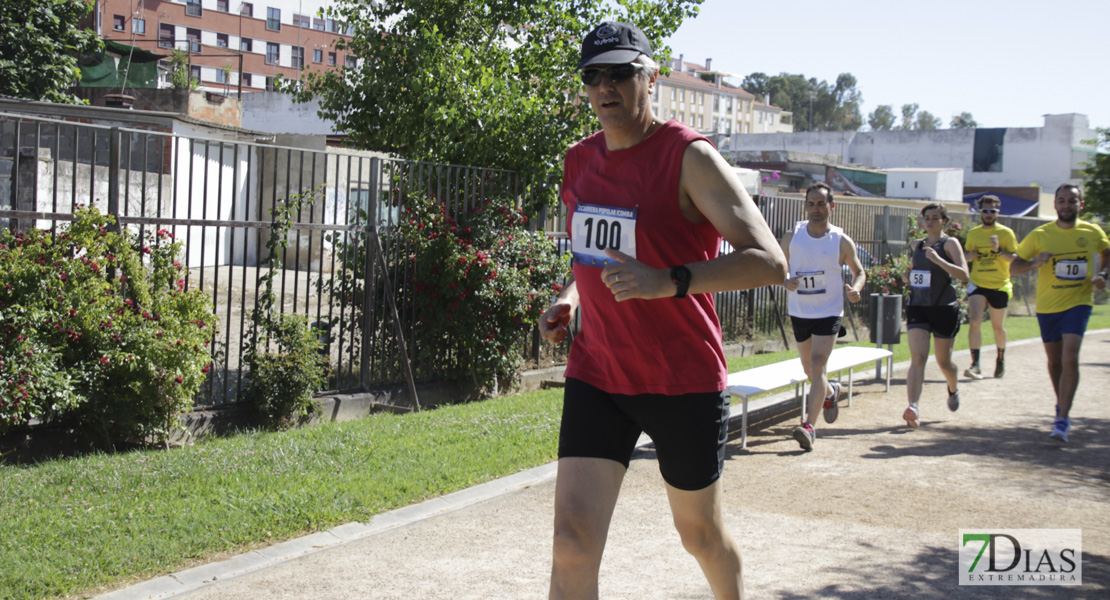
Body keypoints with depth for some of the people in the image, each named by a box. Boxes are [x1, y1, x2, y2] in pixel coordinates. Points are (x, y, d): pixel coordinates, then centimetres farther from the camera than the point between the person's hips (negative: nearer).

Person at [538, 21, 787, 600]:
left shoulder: (690, 157, -14)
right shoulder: (580, 160, 7)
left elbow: (769, 263, -22)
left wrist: (668, 283, -35)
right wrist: (567, 298, 3)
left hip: (685, 383, -4)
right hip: (595, 376, 4)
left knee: (701, 534, 16)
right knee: (572, 541, -8)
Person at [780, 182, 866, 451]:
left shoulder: (842, 241, -6)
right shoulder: (792, 237, -1)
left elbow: (859, 271, 7)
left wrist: (855, 288, -15)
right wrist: (785, 282, -15)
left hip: (829, 312, -3)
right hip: (799, 312, 4)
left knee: (817, 366, -16)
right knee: (809, 369, 17)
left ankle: (809, 426, -19)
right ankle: (831, 392, 50)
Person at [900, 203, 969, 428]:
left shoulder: (950, 243, -4)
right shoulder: (917, 245, 12)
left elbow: (964, 275, -16)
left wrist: (938, 260, -27)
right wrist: (907, 276, 5)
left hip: (944, 310, -3)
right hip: (917, 308, 3)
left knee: (943, 361, 12)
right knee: (917, 358, -15)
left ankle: (953, 389, 45)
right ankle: (913, 408, -27)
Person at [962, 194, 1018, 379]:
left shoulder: (1006, 233, -3)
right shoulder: (973, 233, 8)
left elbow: (1016, 259, -8)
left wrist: (999, 251, -24)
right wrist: (969, 256, -1)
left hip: (999, 286, -2)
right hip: (977, 285, 2)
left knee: (998, 327, 11)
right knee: (974, 322, -16)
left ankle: (1001, 359, 35)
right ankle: (975, 365, -18)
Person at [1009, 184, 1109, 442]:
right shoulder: (1040, 235, -5)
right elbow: (1013, 268, -3)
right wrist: (1034, 263, -24)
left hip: (1078, 303, -1)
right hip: (1047, 306, 2)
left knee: (1070, 358, -17)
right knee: (1055, 361, 15)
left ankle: (1063, 420, -17)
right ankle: (1062, 406, 39)